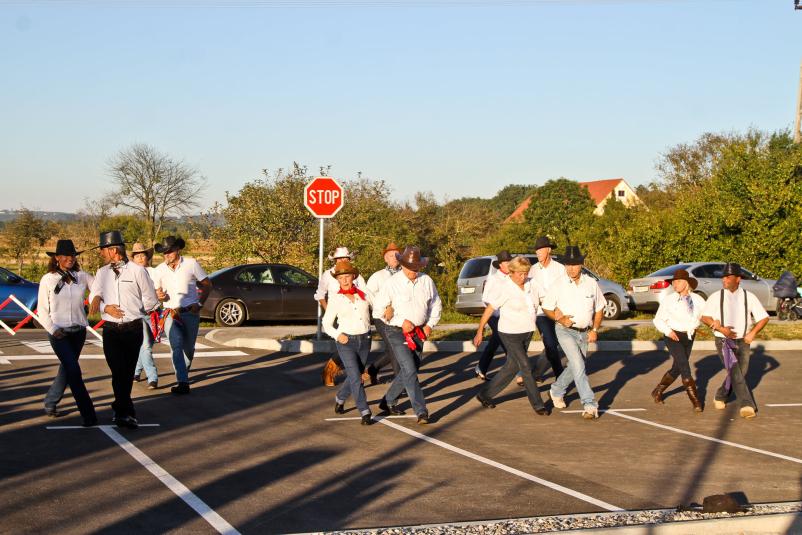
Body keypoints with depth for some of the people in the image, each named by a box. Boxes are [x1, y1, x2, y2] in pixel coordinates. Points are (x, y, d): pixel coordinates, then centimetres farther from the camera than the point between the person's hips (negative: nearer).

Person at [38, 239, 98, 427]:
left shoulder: (82, 277, 2)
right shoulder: (48, 280, -2)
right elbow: (42, 310, 1)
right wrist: (52, 329, -11)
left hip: (78, 331, 3)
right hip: (59, 332, -3)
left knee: (66, 369, 14)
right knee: (74, 371, -13)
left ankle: (50, 404, 34)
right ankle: (88, 414, -12)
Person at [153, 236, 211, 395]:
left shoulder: (191, 264, -3)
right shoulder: (160, 269, 4)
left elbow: (207, 285, 3)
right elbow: (158, 291, 16)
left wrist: (199, 304, -7)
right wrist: (160, 296, -8)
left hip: (190, 312, 0)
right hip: (171, 313, 0)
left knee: (189, 347, 11)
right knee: (176, 346, -19)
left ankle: (184, 373, 39)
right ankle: (183, 382, -24)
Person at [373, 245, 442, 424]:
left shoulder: (427, 281, 0)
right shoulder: (392, 283, -12)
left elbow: (436, 305, 16)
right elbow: (378, 309, -8)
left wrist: (430, 324, 2)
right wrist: (401, 321, -14)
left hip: (418, 333, 5)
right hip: (398, 333, -5)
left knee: (407, 371, 13)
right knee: (410, 372, -14)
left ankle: (387, 402, 32)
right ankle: (421, 412, -14)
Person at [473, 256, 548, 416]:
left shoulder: (532, 284, 0)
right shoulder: (504, 287, -15)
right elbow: (489, 309, -11)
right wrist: (480, 331, -10)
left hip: (527, 332, 7)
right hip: (510, 334, -7)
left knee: (511, 367, 13)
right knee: (526, 368, -6)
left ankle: (485, 394, 26)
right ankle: (537, 404, 4)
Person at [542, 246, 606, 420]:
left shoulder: (591, 284, -1)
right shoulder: (558, 286, -9)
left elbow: (599, 308, 9)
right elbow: (546, 308, -1)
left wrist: (595, 330, -1)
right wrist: (560, 319, -18)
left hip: (584, 332, 4)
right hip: (566, 331, -4)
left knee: (575, 367, 16)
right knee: (578, 366, -18)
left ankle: (556, 390, 41)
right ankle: (589, 405, -20)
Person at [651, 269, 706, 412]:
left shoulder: (697, 300, -2)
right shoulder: (668, 300, -8)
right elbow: (658, 320, -3)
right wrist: (668, 331, -18)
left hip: (688, 337, 4)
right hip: (673, 336, -4)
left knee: (677, 369, 13)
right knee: (685, 367, -15)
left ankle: (658, 391, 35)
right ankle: (695, 401, -8)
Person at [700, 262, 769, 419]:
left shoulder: (749, 297, 0)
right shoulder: (716, 297, -2)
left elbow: (764, 318, 2)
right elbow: (705, 317, 0)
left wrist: (753, 333, -13)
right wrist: (721, 329, -14)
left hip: (742, 342, 3)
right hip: (723, 341, -3)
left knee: (739, 374, 9)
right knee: (735, 372, -19)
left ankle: (721, 396, 34)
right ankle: (747, 405, -22)